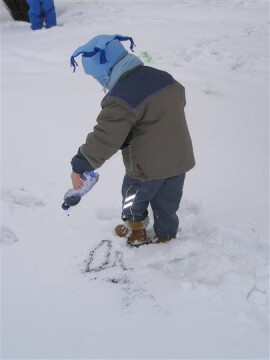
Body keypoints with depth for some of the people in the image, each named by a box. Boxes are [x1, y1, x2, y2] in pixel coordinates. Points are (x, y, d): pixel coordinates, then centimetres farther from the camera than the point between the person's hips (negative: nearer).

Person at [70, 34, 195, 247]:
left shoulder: (121, 99, -23)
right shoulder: (163, 77, 2)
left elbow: (104, 138, -28)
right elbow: (180, 99, 20)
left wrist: (80, 166, -23)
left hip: (148, 167, -6)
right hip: (180, 158, 7)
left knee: (134, 197, 21)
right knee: (167, 203, 21)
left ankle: (136, 230, 38)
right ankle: (166, 237, 34)